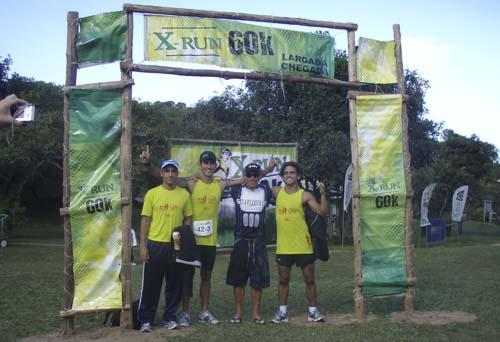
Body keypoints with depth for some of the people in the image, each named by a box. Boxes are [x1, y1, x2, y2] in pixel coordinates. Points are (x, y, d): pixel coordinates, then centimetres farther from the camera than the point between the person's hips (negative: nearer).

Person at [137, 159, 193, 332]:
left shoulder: (184, 194, 4)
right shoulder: (152, 193, -1)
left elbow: (188, 219, 9)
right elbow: (145, 220, -1)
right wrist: (143, 245, -6)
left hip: (176, 245, 2)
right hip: (155, 244, -2)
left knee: (175, 284, 9)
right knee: (151, 284, 4)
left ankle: (170, 318, 23)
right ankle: (145, 319, 16)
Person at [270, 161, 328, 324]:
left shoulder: (305, 195, -5)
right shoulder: (277, 192, 3)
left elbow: (322, 212, -11)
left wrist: (323, 194, -23)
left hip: (303, 245, -2)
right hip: (283, 246, 2)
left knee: (309, 279, 7)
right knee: (283, 280, 11)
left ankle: (313, 311, 20)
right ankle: (282, 312, 22)